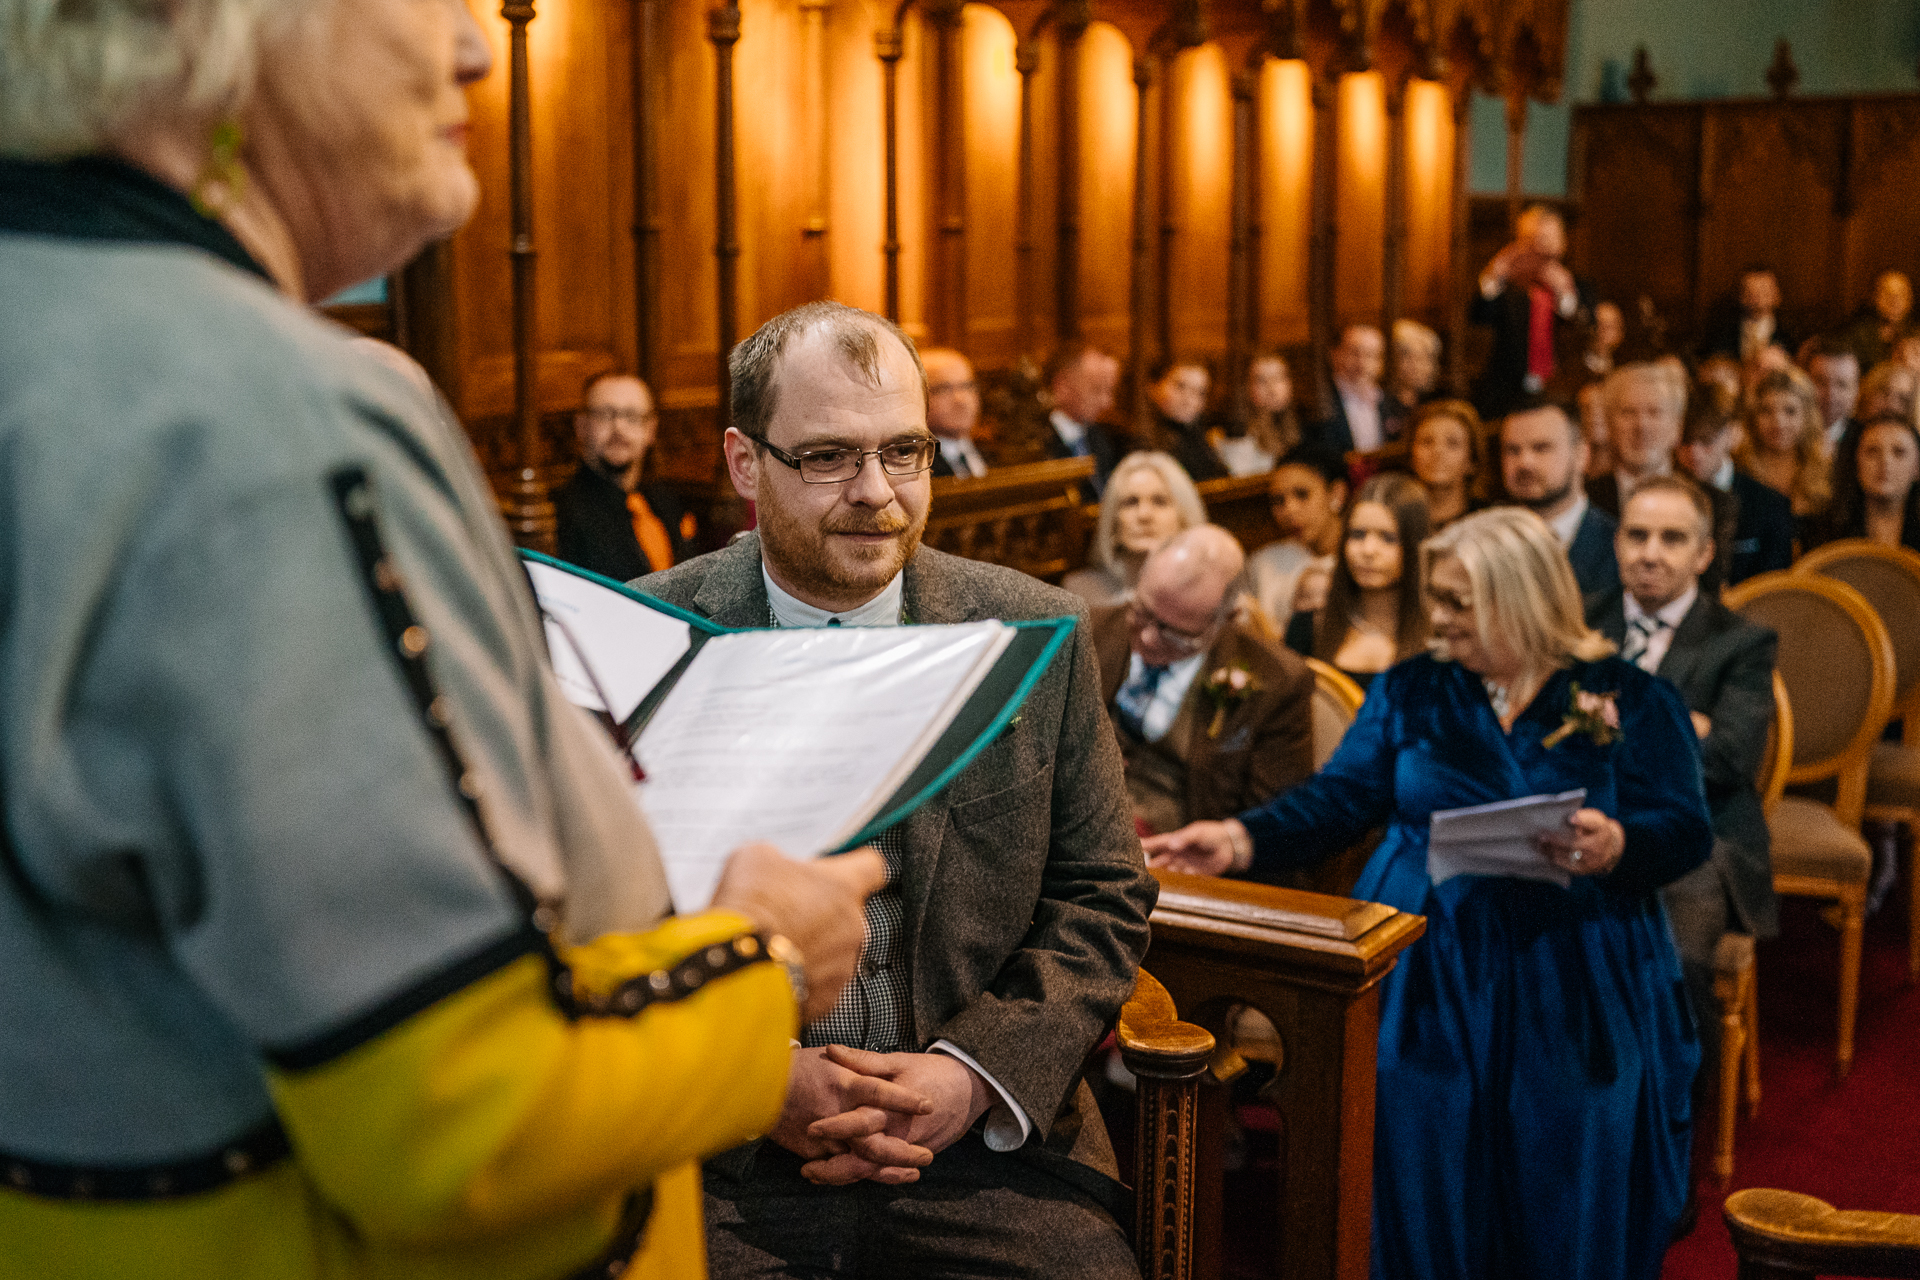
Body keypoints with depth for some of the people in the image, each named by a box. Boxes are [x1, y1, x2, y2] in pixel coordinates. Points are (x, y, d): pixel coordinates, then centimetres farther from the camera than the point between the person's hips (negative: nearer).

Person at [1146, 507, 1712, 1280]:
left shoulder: (1633, 702, 3)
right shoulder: (1409, 692, 9)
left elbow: (1687, 833, -3)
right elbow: (1338, 799, 1)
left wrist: (1615, 845, -24)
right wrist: (1239, 841, -13)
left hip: (1574, 991, -1)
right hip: (1428, 979, 1)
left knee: (1569, 1187, 1)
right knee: (1428, 1173, 1)